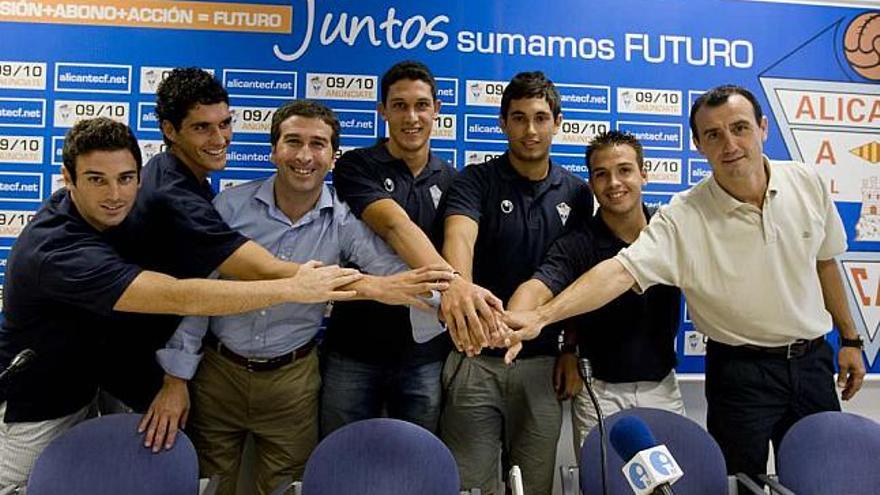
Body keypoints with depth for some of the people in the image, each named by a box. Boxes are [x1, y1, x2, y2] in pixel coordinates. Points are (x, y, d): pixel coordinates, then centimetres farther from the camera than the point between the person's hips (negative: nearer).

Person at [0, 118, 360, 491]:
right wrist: (294, 289, -43)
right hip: (33, 414, -8)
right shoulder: (60, 253, -37)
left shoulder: (72, 208, -10)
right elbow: (181, 299, -45)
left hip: (79, 390, 8)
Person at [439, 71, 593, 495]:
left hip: (542, 362, 3)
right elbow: (458, 237, -26)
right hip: (475, 359, -3)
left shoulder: (577, 193, 5)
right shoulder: (475, 181, -5)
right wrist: (459, 287, -47)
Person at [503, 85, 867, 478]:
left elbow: (825, 261, 9)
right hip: (741, 370, -4)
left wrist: (849, 338, 14)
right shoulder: (684, 217, -20)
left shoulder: (806, 182, -5)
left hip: (813, 359, 4)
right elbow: (620, 271, -31)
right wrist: (541, 316, -44)